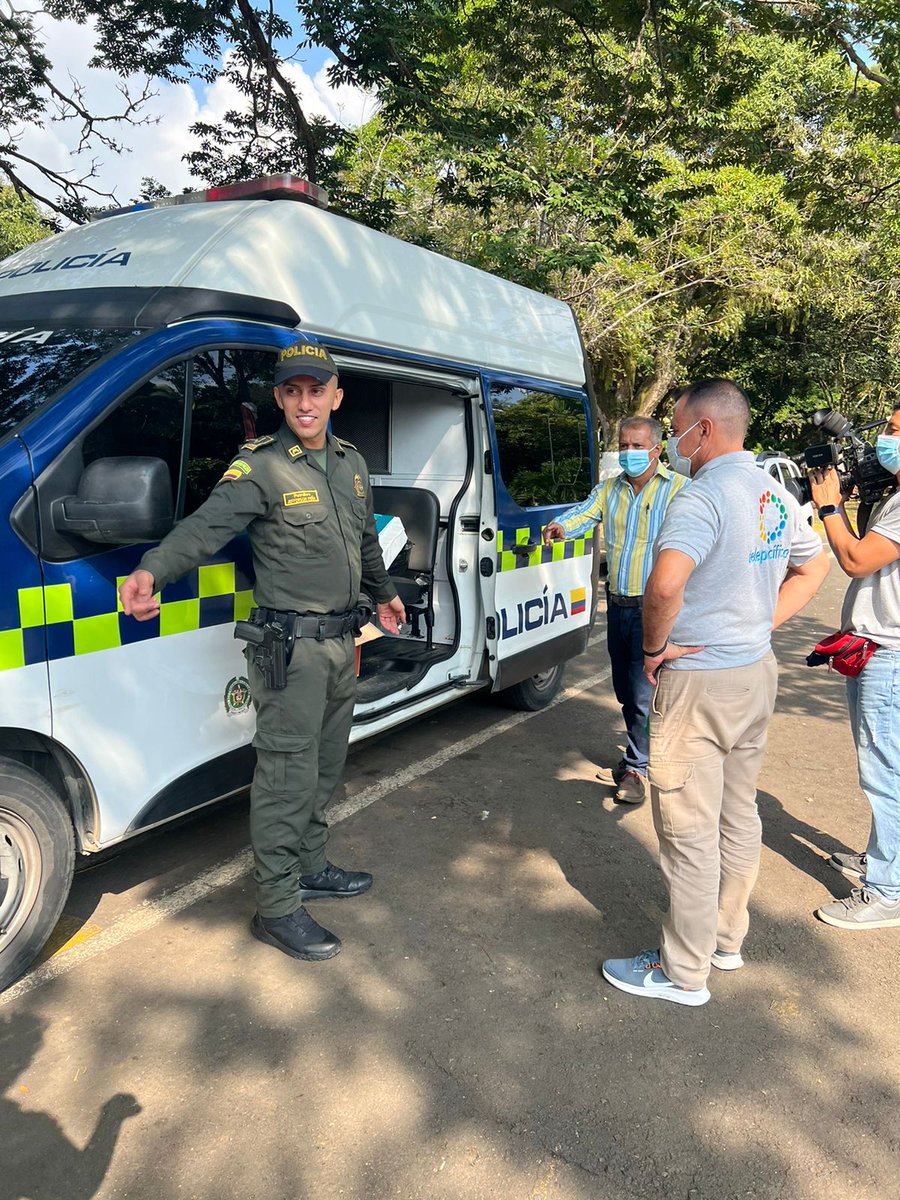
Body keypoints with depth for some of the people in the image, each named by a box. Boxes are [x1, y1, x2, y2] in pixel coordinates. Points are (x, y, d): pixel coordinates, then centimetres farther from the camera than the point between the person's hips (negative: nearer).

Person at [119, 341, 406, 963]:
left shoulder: (352, 462, 10)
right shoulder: (260, 467, -12)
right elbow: (206, 524, -27)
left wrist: (384, 593, 35)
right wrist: (152, 569, -45)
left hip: (341, 641, 7)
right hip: (291, 646, -7)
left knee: (325, 765, 19)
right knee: (288, 772, -3)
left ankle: (310, 867, 37)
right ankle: (277, 907, 11)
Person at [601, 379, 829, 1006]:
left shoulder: (703, 497, -21)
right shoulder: (777, 496, 7)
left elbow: (665, 584, -37)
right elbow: (814, 567, 22)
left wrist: (655, 648, -19)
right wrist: (762, 625, 14)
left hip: (698, 680, -9)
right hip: (758, 671, 9)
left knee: (690, 830, 3)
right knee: (739, 813, 20)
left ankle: (683, 971, 17)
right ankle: (728, 937, 37)